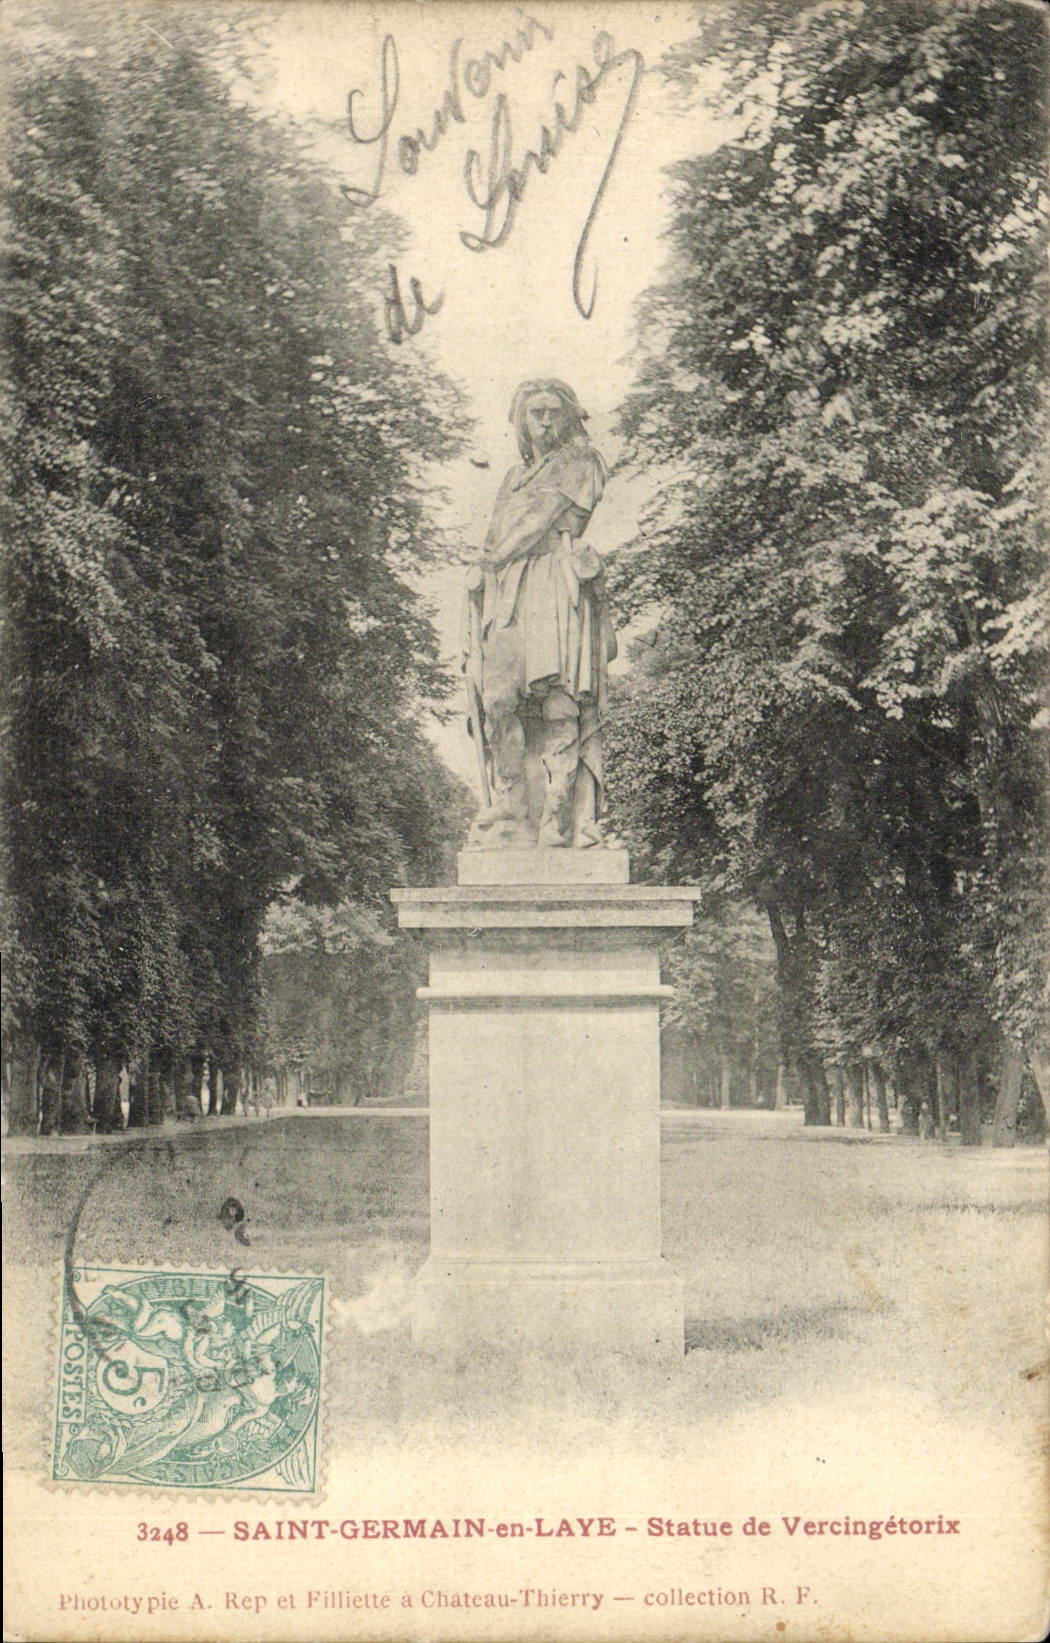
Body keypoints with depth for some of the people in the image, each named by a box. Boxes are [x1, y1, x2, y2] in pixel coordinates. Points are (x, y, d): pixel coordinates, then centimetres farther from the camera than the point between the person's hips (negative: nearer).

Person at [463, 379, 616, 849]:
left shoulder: (581, 462, 13)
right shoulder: (514, 478, 32)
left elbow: (546, 518, 1)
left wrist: (499, 556, 4)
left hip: (557, 587, -5)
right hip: (507, 594, 5)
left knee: (558, 696, -17)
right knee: (498, 696, -12)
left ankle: (561, 815, -22)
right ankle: (509, 810, -14)